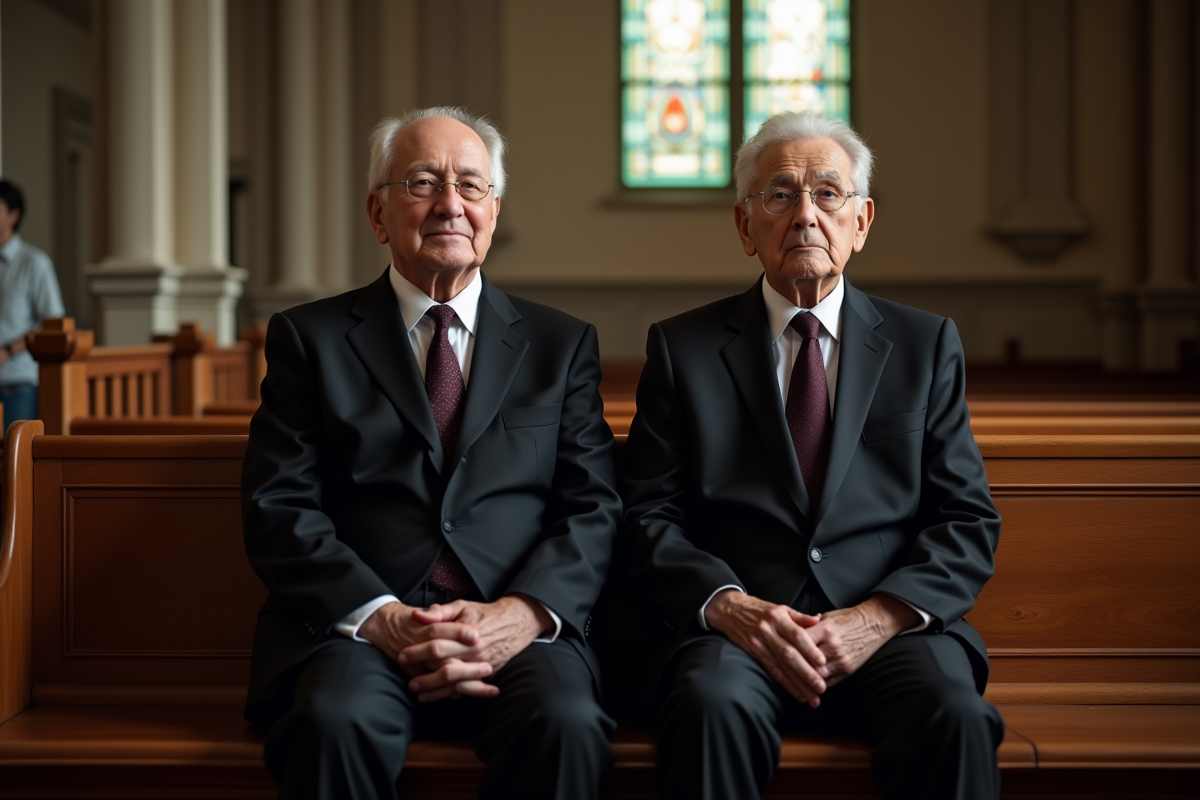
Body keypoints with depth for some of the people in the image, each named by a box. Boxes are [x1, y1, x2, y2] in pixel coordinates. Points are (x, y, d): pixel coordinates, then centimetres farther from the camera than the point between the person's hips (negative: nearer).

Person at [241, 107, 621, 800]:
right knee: (335, 721, -35)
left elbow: (594, 507, 7)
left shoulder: (563, 344, 17)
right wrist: (381, 618, -13)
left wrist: (521, 612, -12)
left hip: (518, 629, 2)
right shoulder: (310, 338, 13)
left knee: (567, 724, -31)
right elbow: (278, 508, 3)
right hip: (357, 623, -1)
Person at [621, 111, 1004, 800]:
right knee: (711, 706, -34)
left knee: (955, 716, -32)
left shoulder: (927, 345, 15)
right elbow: (649, 516, 6)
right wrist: (730, 606, -14)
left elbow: (969, 522, 9)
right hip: (734, 627, 0)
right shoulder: (681, 348, 13)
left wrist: (879, 615, -10)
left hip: (890, 626, 1)